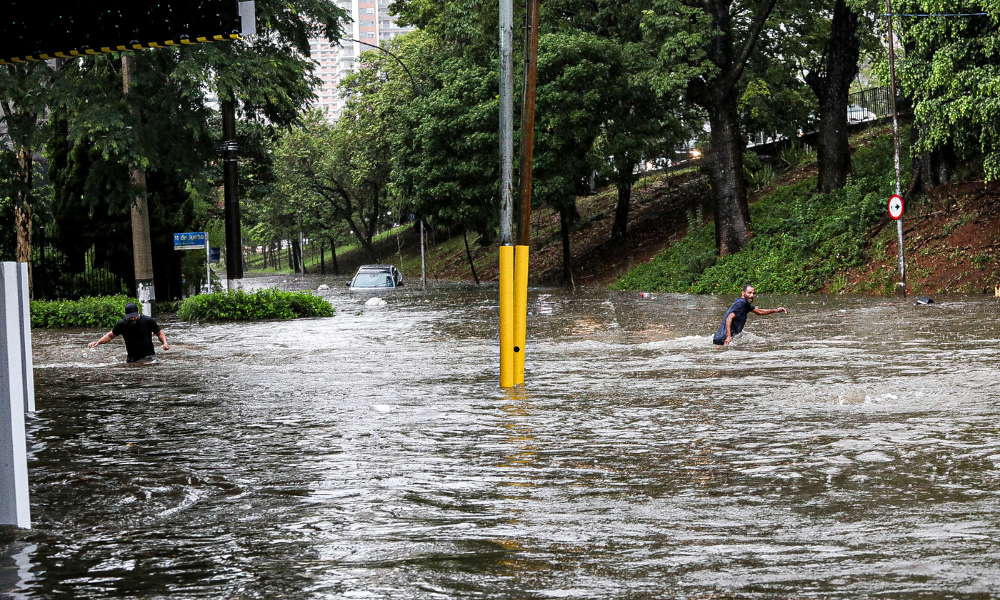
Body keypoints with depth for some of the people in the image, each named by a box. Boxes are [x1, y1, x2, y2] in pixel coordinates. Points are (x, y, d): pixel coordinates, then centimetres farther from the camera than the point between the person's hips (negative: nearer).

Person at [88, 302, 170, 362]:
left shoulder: (148, 321, -3)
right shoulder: (122, 324, 1)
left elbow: (159, 333, 9)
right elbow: (110, 335, 16)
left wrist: (164, 343, -10)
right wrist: (97, 343, 3)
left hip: (149, 356, -2)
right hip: (132, 359, 2)